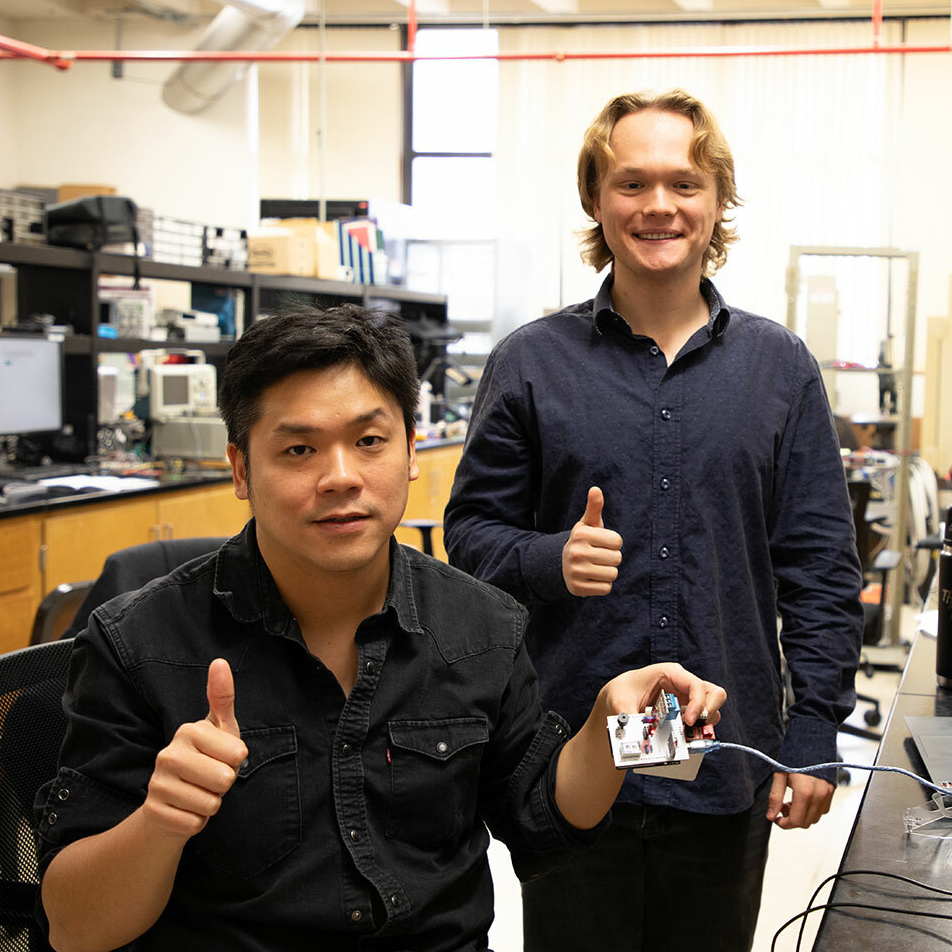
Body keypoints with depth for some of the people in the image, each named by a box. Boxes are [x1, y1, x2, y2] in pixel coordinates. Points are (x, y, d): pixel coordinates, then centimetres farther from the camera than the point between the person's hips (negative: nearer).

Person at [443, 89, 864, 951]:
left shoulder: (780, 367, 4)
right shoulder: (531, 362, 0)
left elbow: (821, 566, 4)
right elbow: (472, 531, 3)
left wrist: (815, 735, -1)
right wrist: (550, 558, -18)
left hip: (728, 770, 2)